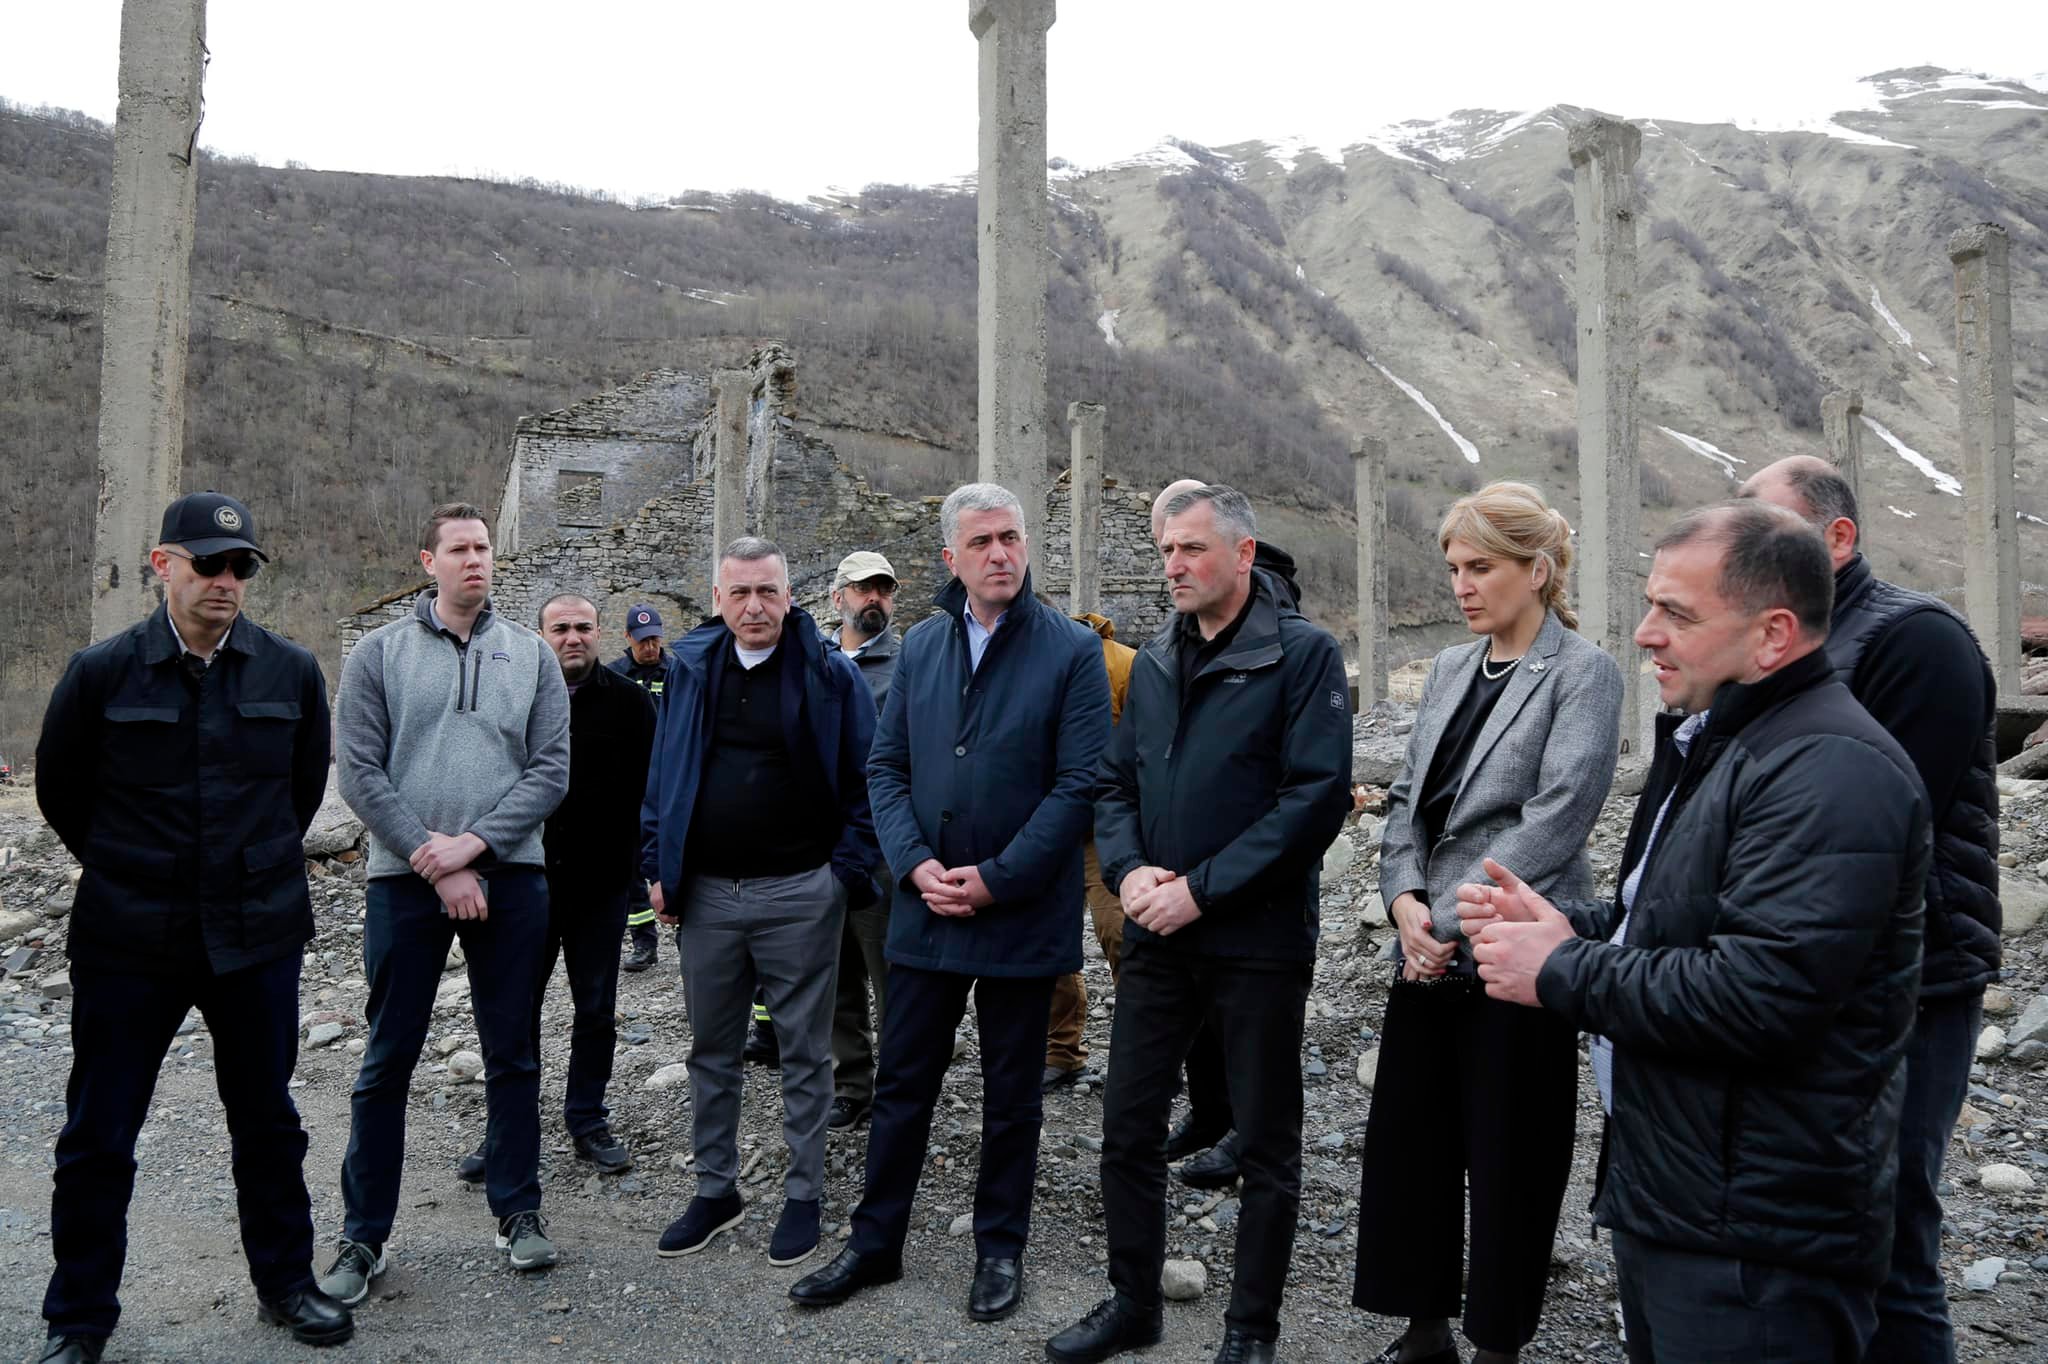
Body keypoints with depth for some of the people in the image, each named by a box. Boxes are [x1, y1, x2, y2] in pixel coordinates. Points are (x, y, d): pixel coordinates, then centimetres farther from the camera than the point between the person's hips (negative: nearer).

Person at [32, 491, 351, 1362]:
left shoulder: (291, 671, -1)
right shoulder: (101, 672, -6)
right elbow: (59, 791, 7)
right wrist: (125, 871, 12)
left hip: (257, 935, 1)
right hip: (128, 940, -1)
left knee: (267, 1122, 13)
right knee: (97, 1135, 9)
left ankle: (285, 1284, 30)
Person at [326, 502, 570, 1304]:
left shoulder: (529, 655, 6)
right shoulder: (379, 652, 2)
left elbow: (551, 770, -1)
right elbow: (360, 773, -4)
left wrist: (475, 842, -13)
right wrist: (433, 863, -12)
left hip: (510, 877, 1)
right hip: (405, 878, -1)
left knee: (512, 1054, 10)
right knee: (388, 1061, 6)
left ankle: (518, 1210, 24)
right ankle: (364, 1236, 19)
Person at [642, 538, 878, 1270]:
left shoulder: (829, 673, -6)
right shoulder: (690, 669, 6)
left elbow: (867, 779, -4)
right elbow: (662, 775, 12)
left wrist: (847, 870, -11)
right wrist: (659, 867, 5)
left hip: (799, 892, -4)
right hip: (706, 893, 4)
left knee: (804, 1051, 8)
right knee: (712, 1050, 15)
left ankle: (804, 1195, 22)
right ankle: (716, 1189, 30)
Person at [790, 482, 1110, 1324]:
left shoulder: (1072, 651, -8)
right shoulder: (921, 645, 5)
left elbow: (1078, 783, -12)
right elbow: (885, 764, 6)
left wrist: (995, 879, -16)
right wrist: (915, 864, -9)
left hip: (1022, 914, -3)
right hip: (926, 908, 3)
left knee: (1011, 1094, 12)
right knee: (902, 1082, 13)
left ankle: (1000, 1249, 30)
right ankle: (875, 1243, 29)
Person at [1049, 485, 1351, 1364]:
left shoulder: (1302, 654, -9)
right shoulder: (1154, 662, 10)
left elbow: (1318, 795, -17)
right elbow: (1115, 784, 12)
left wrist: (1201, 888, -19)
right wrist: (1129, 870, -9)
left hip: (1259, 939, -5)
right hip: (1156, 935, 6)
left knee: (1266, 1146, 9)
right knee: (1128, 1129, 12)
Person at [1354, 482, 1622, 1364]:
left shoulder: (1583, 674, -8)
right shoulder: (1451, 669, 12)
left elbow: (1556, 818, -17)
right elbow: (1408, 795, 10)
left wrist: (1454, 919, -17)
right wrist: (1405, 900, -6)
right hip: (1427, 951, 6)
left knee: (1508, 1157, 6)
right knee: (1407, 1139, 12)